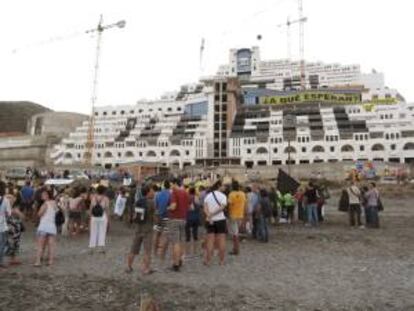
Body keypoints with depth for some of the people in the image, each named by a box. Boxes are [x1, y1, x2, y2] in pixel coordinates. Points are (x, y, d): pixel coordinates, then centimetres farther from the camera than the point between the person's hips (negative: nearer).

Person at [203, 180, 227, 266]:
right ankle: (222, 260, 9)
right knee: (221, 240, 5)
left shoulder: (208, 196, 5)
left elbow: (205, 209, -7)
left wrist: (209, 216, -16)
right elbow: (222, 207, -16)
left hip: (210, 221, 3)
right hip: (220, 220, -3)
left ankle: (208, 260, 6)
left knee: (210, 241, 6)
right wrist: (212, 214, -13)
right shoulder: (222, 195, -3)